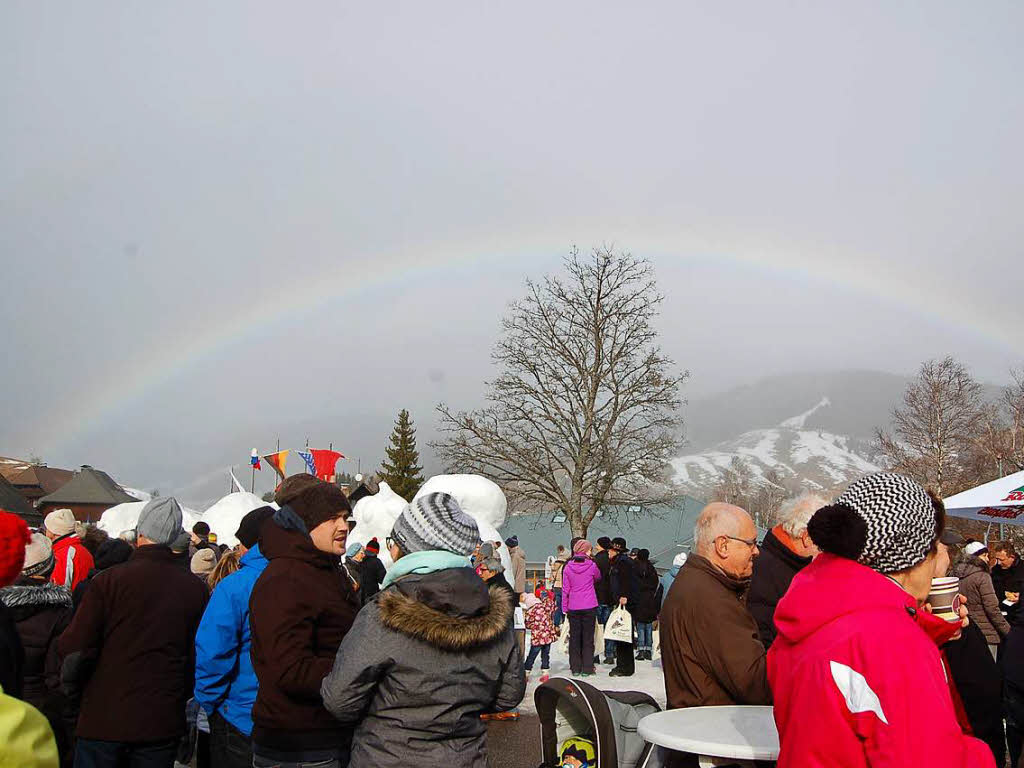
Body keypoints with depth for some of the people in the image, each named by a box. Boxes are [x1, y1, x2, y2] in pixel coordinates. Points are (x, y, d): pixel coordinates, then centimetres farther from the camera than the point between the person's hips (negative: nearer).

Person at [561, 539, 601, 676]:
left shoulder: (568, 567, -2)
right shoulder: (592, 565, -7)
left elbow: (565, 589, 1)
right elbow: (598, 578, 14)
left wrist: (564, 608, 7)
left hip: (573, 608, 2)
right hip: (589, 607, -2)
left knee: (574, 637, 10)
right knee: (588, 637, 6)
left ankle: (575, 668, 12)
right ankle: (587, 669, 6)